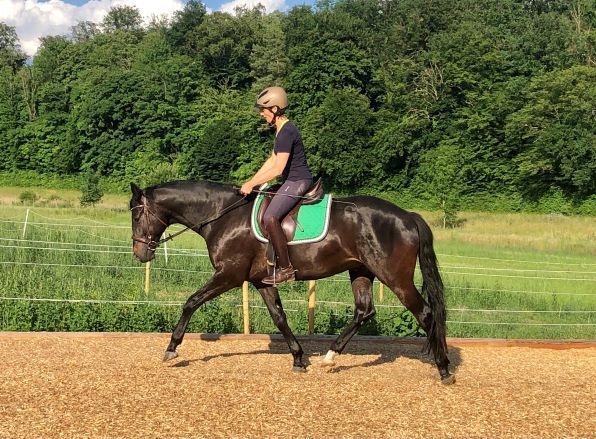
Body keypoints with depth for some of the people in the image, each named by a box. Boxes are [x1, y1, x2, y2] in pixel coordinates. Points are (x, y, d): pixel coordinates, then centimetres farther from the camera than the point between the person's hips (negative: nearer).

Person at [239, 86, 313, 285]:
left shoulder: (286, 132, -18)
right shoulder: (281, 129, 15)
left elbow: (278, 169, -22)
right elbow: (272, 160, 20)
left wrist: (251, 185, -16)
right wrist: (251, 182, 13)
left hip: (298, 181, -11)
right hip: (292, 181, 11)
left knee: (270, 217, -25)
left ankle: (286, 268, -21)